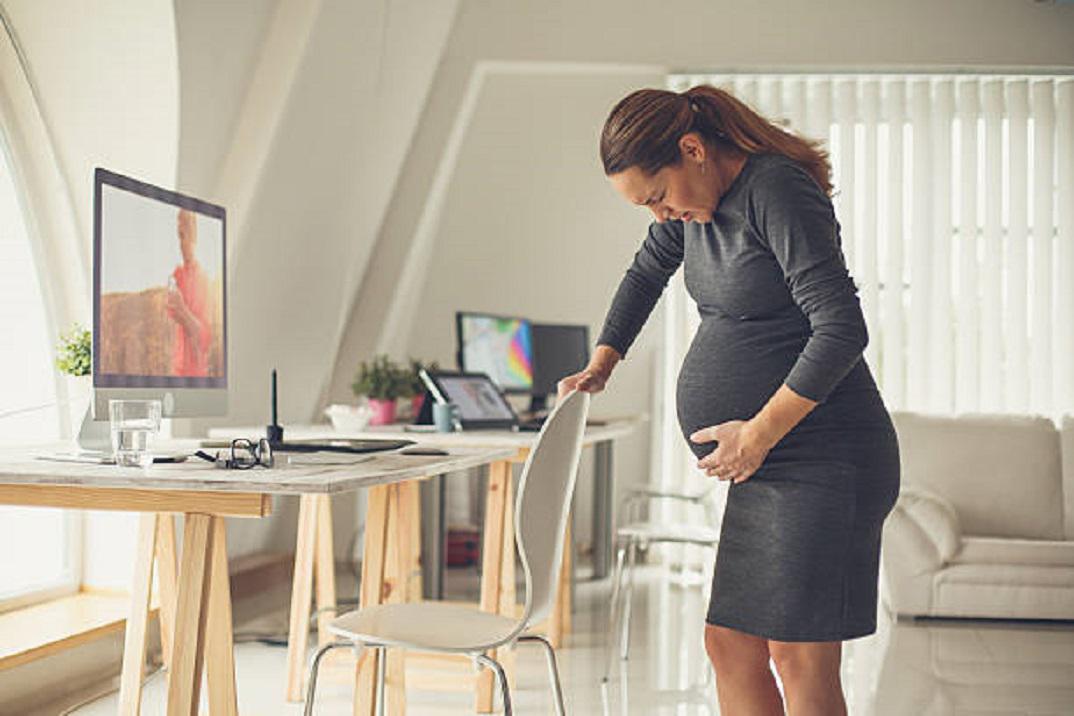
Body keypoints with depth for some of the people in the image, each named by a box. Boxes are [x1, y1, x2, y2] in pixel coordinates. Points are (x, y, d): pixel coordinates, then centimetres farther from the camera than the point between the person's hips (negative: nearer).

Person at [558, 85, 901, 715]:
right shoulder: (696, 200, 11)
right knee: (730, 647, 8)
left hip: (824, 461, -9)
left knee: (799, 657, -7)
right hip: (767, 472, 9)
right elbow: (646, 273, 31)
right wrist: (602, 363, 23)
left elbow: (843, 330, -22)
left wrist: (758, 433, -18)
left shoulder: (778, 191, -16)